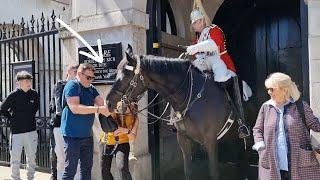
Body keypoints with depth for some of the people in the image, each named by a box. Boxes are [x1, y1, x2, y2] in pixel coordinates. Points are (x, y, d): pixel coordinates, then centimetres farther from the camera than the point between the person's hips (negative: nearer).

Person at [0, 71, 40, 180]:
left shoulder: (34, 94, 0)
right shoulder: (14, 95, -9)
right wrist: (12, 119, -1)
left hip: (32, 131, 3)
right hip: (17, 132, -3)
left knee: (32, 158, 12)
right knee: (15, 158, 5)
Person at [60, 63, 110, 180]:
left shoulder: (91, 88, 12)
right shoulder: (72, 86, -11)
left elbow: (101, 102, 1)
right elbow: (75, 108, -24)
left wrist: (108, 108, -21)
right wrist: (98, 109, -27)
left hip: (87, 135, 8)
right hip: (72, 135, -7)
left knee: (87, 168, 15)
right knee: (70, 169, 1)